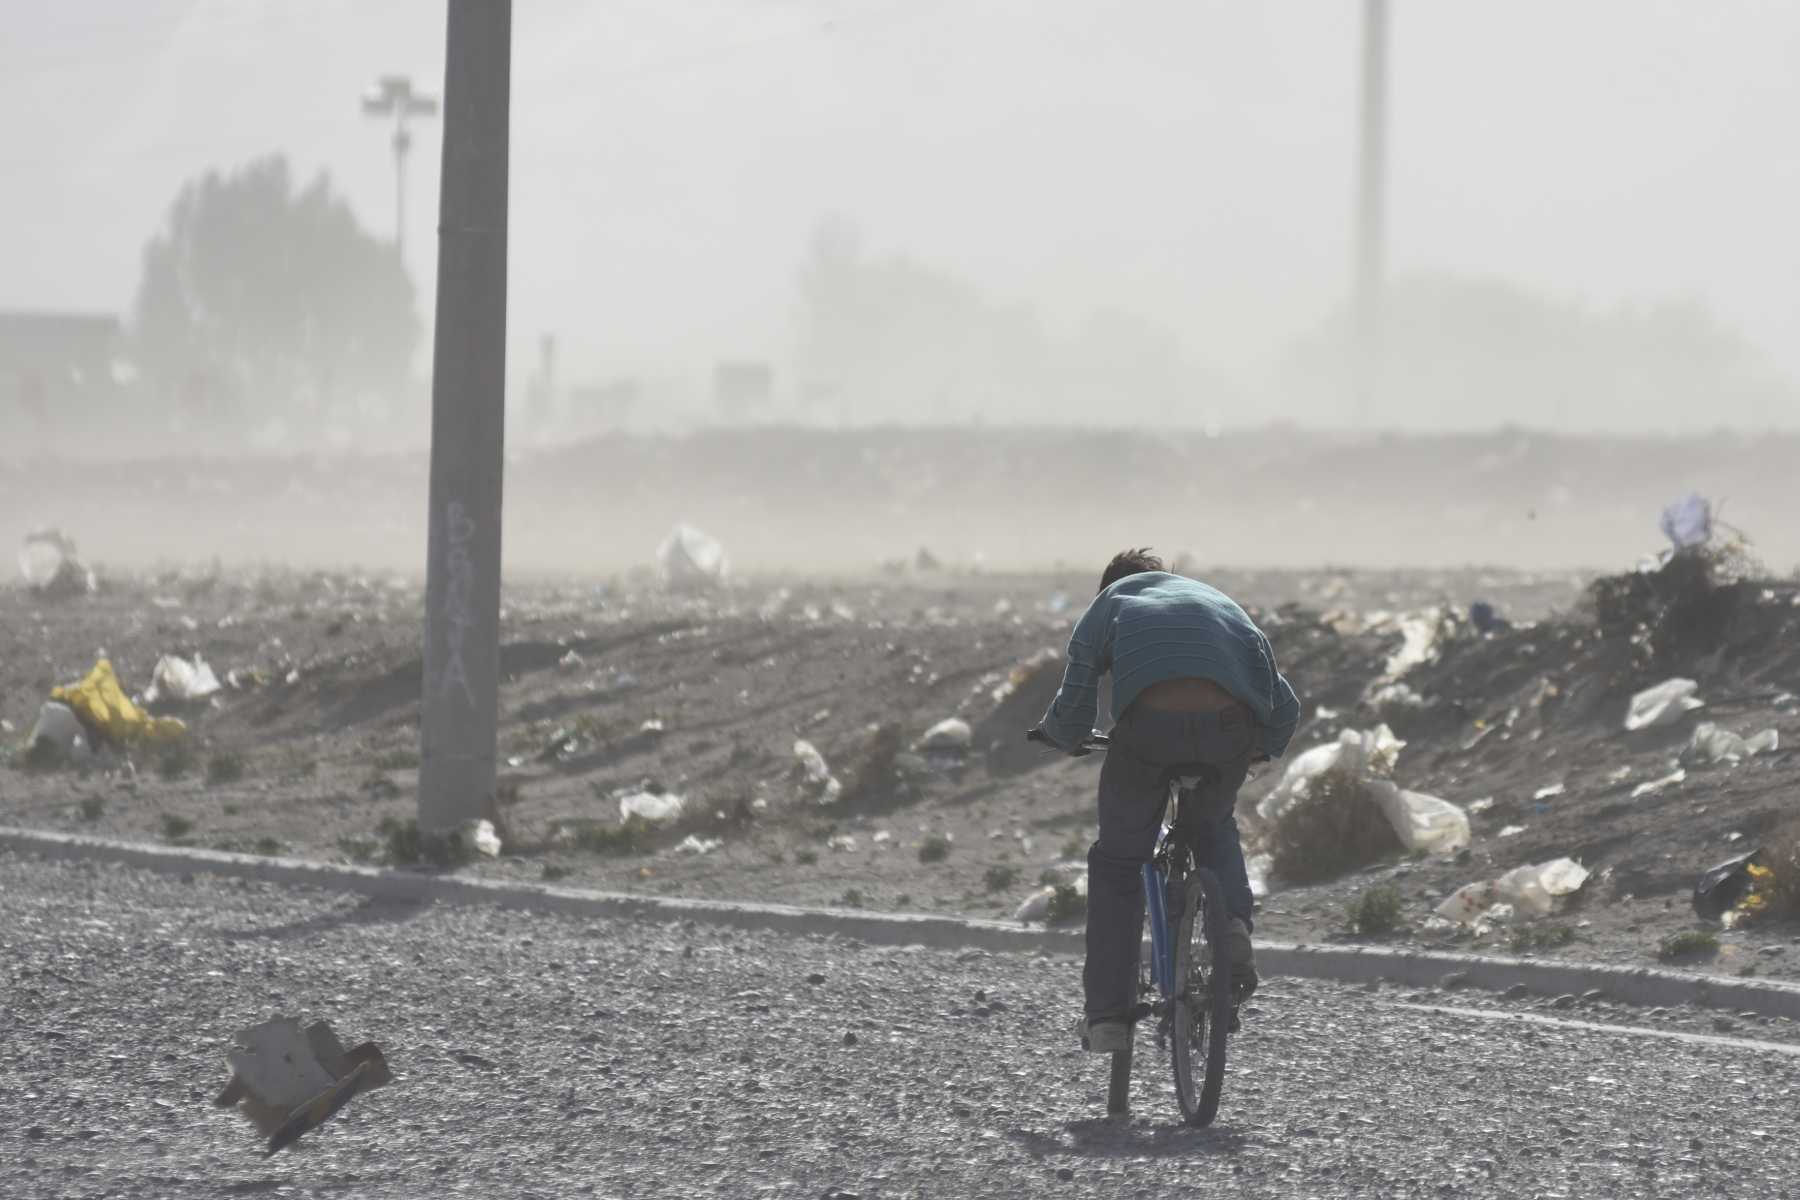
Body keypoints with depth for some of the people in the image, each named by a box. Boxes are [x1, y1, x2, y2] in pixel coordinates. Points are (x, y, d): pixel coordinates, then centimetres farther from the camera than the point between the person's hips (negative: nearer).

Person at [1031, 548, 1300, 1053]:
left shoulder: (1102, 610, 29)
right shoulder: (1219, 600, 37)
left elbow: (1073, 710, 18)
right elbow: (1285, 706, 32)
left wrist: (1059, 735, 40)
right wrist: (1262, 748, 51)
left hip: (1150, 722, -2)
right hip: (1230, 722, 2)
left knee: (1116, 863, 16)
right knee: (1215, 825, 33)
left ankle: (1107, 1017, 11)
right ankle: (1233, 924, 7)